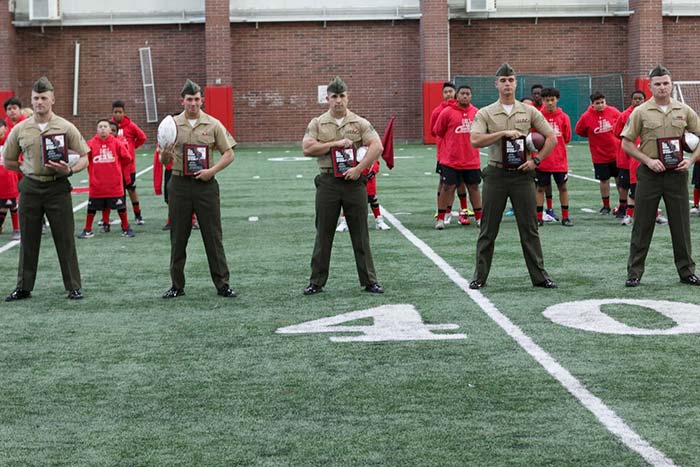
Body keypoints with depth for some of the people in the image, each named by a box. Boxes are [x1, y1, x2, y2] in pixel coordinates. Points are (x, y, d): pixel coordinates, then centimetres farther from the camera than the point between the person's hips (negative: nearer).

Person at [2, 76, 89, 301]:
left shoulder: (65, 127, -1)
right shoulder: (20, 130, 5)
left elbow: (84, 157, 1)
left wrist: (70, 170, -17)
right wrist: (27, 169, 3)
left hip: (57, 187, -2)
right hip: (30, 188, 2)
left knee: (65, 239, 0)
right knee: (28, 240, 7)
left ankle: (73, 287, 8)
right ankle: (24, 287, 16)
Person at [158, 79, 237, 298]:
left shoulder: (213, 124, 2)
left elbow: (229, 154, 4)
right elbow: (163, 161, 7)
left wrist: (211, 170, -11)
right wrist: (165, 155, -16)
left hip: (206, 184, -1)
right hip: (180, 184, 1)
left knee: (213, 237, 0)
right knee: (178, 237, 5)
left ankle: (222, 284, 6)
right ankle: (177, 285, 14)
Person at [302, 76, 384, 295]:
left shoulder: (360, 123, 4)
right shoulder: (317, 124, 5)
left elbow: (377, 146, -6)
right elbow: (307, 148, -8)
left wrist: (359, 168, -16)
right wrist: (336, 143, -12)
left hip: (354, 182, 0)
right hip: (328, 182, 0)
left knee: (360, 234, 5)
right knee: (323, 234, 6)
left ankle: (369, 281, 12)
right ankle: (316, 282, 13)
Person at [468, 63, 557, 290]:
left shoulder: (529, 111, 6)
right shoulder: (485, 113, 1)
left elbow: (551, 138, 7)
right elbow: (475, 140, -14)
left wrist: (536, 160, -4)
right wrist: (504, 133, -19)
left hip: (522, 174, 1)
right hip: (496, 175, -1)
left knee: (529, 228, 4)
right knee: (488, 229, 4)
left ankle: (539, 275, 10)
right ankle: (480, 276, 11)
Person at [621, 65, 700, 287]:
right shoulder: (641, 112, -1)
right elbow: (626, 143, -1)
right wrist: (648, 160, -12)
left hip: (676, 173, 2)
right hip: (649, 174, -2)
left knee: (681, 224, 7)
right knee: (642, 225, 2)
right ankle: (634, 273, 8)